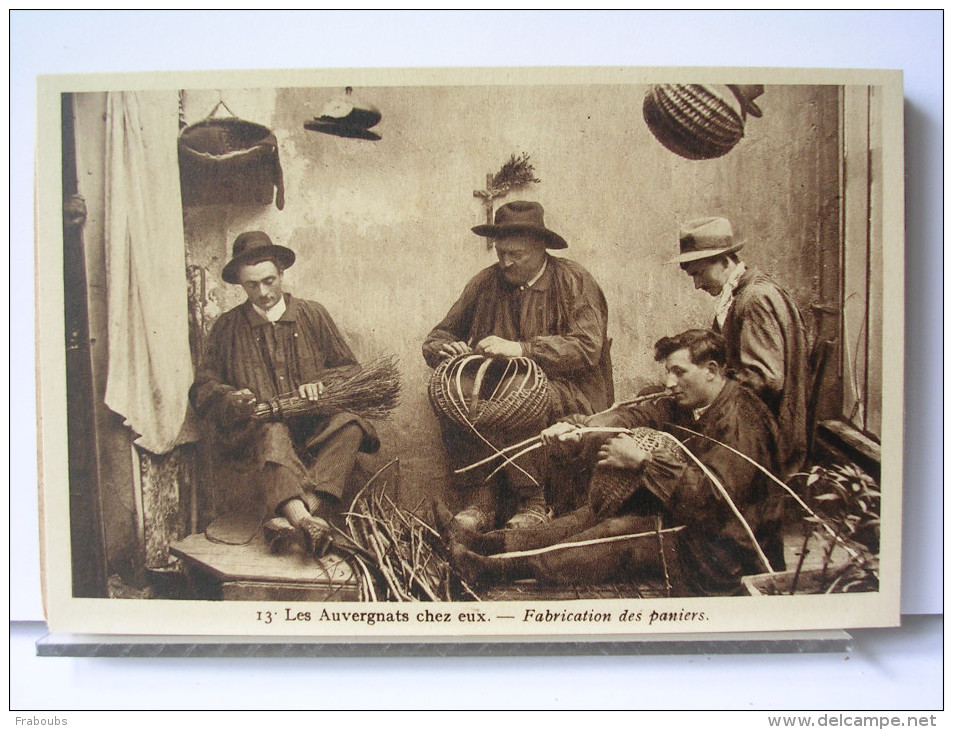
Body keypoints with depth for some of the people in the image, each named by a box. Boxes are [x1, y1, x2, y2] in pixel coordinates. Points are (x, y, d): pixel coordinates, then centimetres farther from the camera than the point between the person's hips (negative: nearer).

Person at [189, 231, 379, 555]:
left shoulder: (312, 314, 18)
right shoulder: (227, 327, 16)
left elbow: (350, 370, 14)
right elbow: (202, 386, 13)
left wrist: (322, 384, -9)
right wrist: (229, 398, -11)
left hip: (313, 427, 1)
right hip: (255, 431, -1)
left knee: (349, 424, -32)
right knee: (273, 433, -37)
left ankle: (288, 518, -46)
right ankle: (304, 519, -57)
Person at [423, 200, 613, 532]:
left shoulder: (573, 281, -3)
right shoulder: (485, 283, 10)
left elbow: (587, 347, -16)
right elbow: (438, 335, 14)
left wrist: (520, 349, -25)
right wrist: (444, 349, -12)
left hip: (568, 393, -4)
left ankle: (531, 501, -16)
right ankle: (479, 500, -17)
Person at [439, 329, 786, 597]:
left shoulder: (741, 420, -22)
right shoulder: (683, 403, 6)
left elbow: (712, 497, -29)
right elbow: (633, 417, -7)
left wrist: (644, 461, -27)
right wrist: (577, 431, -26)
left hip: (723, 547, -8)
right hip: (687, 513, 8)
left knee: (622, 532, -23)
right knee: (599, 513, -5)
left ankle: (501, 568, -24)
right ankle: (489, 543, -9)